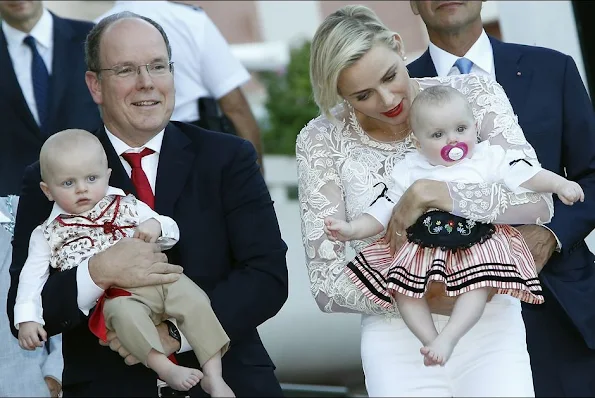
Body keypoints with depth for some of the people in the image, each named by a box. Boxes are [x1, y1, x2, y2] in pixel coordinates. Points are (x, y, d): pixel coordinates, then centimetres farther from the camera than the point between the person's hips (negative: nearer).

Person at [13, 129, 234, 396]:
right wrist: (27, 319, -7)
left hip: (156, 278, 3)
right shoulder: (48, 235, 10)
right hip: (115, 296, -3)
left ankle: (213, 376, -22)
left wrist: (155, 226, -8)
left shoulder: (126, 206, 15)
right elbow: (32, 277, 7)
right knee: (123, 311, -36)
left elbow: (172, 233, 16)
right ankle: (165, 368, -42)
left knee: (193, 298, -22)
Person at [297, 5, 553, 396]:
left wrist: (439, 193, -23)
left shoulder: (474, 95, -4)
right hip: (397, 340, 0)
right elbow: (327, 287, -4)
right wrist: (424, 296, -15)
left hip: (491, 324, 0)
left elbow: (538, 201, -13)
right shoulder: (322, 142, -4)